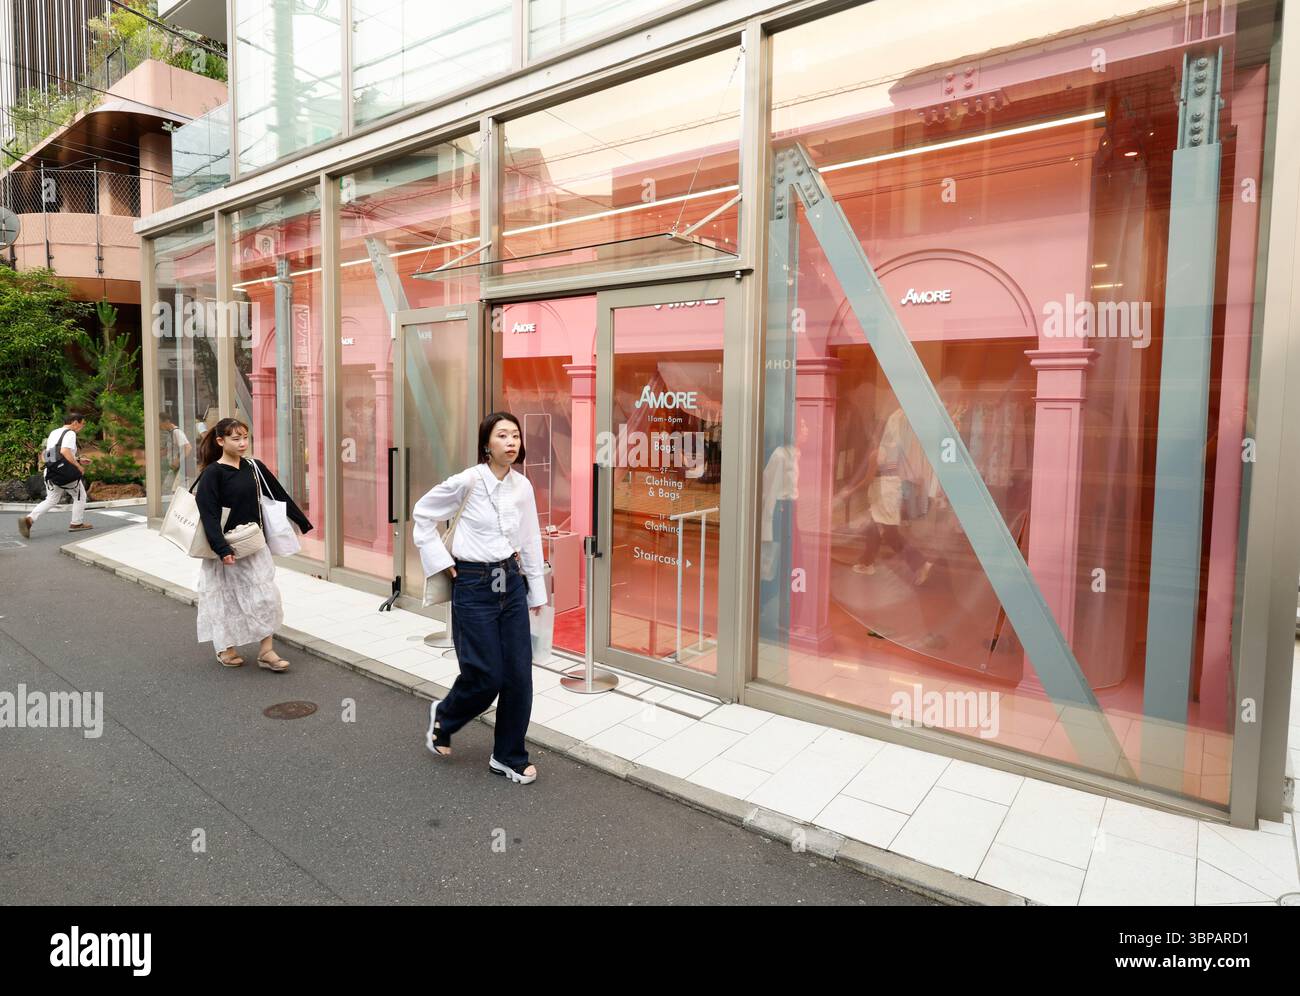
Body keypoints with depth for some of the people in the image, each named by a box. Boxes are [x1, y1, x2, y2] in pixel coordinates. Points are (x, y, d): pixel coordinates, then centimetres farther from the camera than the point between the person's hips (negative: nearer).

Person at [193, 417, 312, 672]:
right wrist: (222, 550, -24)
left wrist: (303, 522, 13)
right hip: (228, 547, -4)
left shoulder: (254, 467, 4)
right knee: (227, 598, 8)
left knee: (266, 595, 1)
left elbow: (279, 495, 10)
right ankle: (225, 649, 27)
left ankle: (266, 652, 8)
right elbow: (208, 514, -16)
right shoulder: (212, 473, -11)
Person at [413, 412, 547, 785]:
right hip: (474, 586, -5)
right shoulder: (467, 481, -13)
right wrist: (441, 560, -4)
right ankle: (443, 716, 33)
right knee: (486, 677, 0)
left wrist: (536, 592, 14)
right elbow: (422, 514, -1)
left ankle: (509, 757, 23)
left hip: (511, 584, 5)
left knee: (519, 676, 5)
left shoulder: (523, 486, 2)